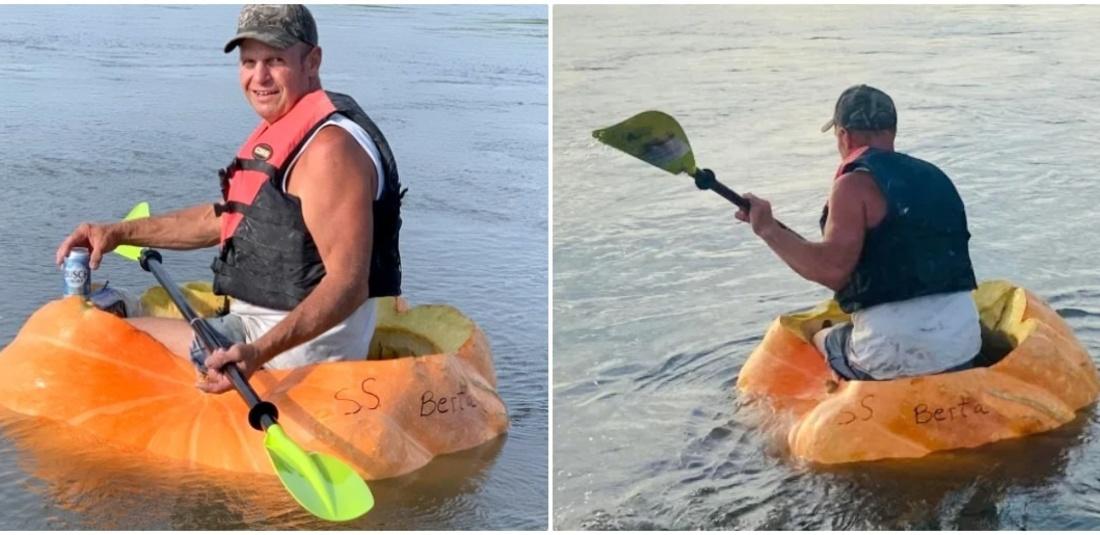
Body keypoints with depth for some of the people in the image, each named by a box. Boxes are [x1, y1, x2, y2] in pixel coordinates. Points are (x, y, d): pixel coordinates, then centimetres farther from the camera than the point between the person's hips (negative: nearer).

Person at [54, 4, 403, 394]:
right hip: (261, 329, 11)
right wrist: (119, 233, 16)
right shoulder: (282, 133, 12)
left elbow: (349, 285, -28)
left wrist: (259, 353, -39)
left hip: (301, 344, -11)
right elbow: (224, 218, 23)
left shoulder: (330, 149, -22)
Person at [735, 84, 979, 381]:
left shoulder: (856, 184, -7)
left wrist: (768, 229, -10)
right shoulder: (935, 176, 15)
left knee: (817, 342, 22)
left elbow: (833, 270, -18)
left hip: (895, 353, -6)